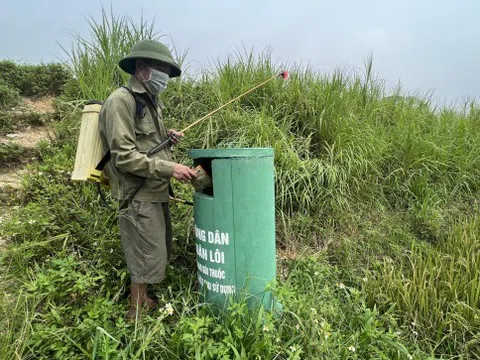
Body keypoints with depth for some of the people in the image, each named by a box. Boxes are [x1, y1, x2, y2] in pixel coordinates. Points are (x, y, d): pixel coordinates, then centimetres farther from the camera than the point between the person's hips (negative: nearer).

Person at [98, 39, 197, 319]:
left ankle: (144, 299, 39)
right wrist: (169, 168, -24)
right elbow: (124, 157, -22)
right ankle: (137, 314, 23)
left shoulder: (150, 101, 14)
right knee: (147, 257, 1)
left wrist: (167, 136, 7)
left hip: (156, 192, 10)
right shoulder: (121, 101, -15)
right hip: (138, 196, -9)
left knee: (160, 252, 20)